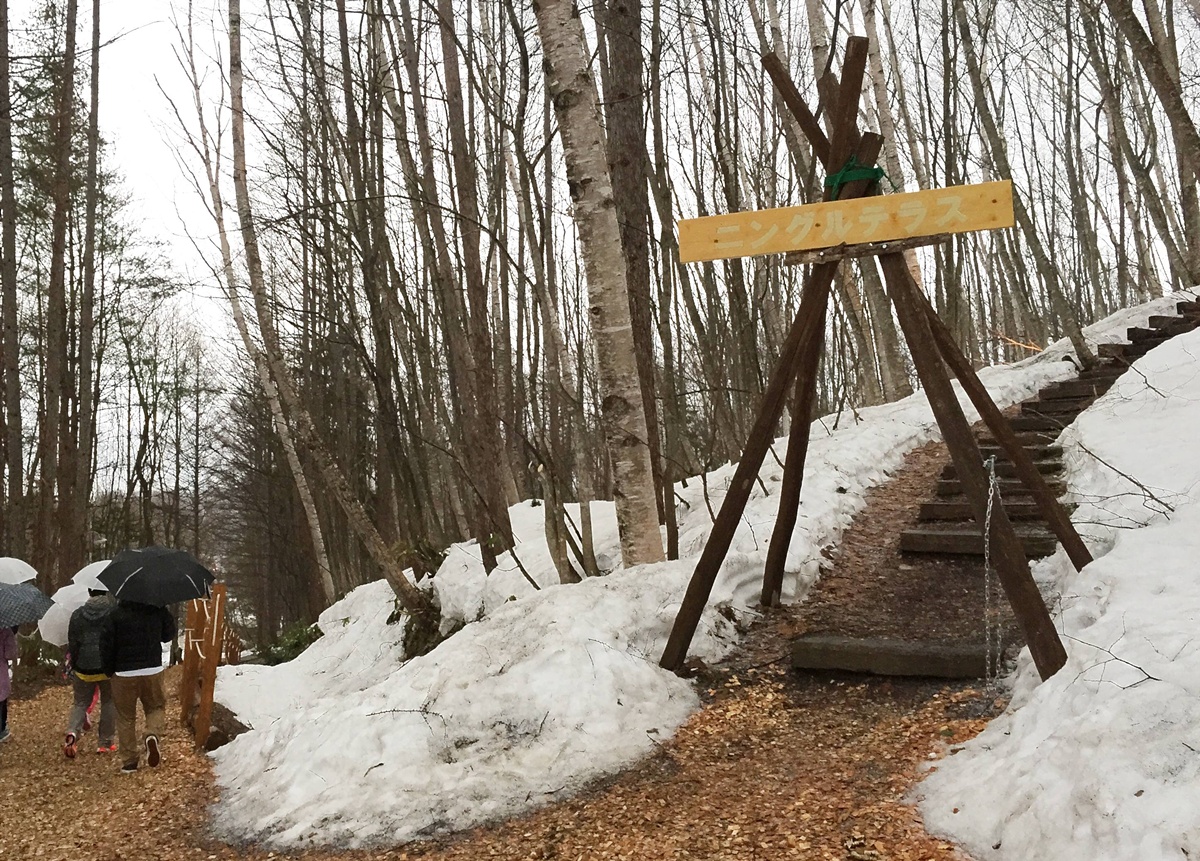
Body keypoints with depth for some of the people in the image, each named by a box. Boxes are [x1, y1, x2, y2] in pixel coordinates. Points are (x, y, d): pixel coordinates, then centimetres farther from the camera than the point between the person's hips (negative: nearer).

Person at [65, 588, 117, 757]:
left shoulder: (77, 615, 2)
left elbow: (72, 644, 5)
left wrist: (74, 666, 14)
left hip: (83, 669, 2)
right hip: (108, 668, -2)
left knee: (81, 703, 16)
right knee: (109, 702, 12)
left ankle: (72, 732, -11)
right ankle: (105, 743, 12)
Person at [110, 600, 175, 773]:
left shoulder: (117, 613, -10)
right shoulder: (158, 610, -4)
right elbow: (169, 635, 10)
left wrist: (109, 668, 8)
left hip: (123, 673, -1)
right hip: (152, 670, 1)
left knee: (125, 717, 11)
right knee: (156, 707, 20)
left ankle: (129, 760, 13)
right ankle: (152, 734, -9)